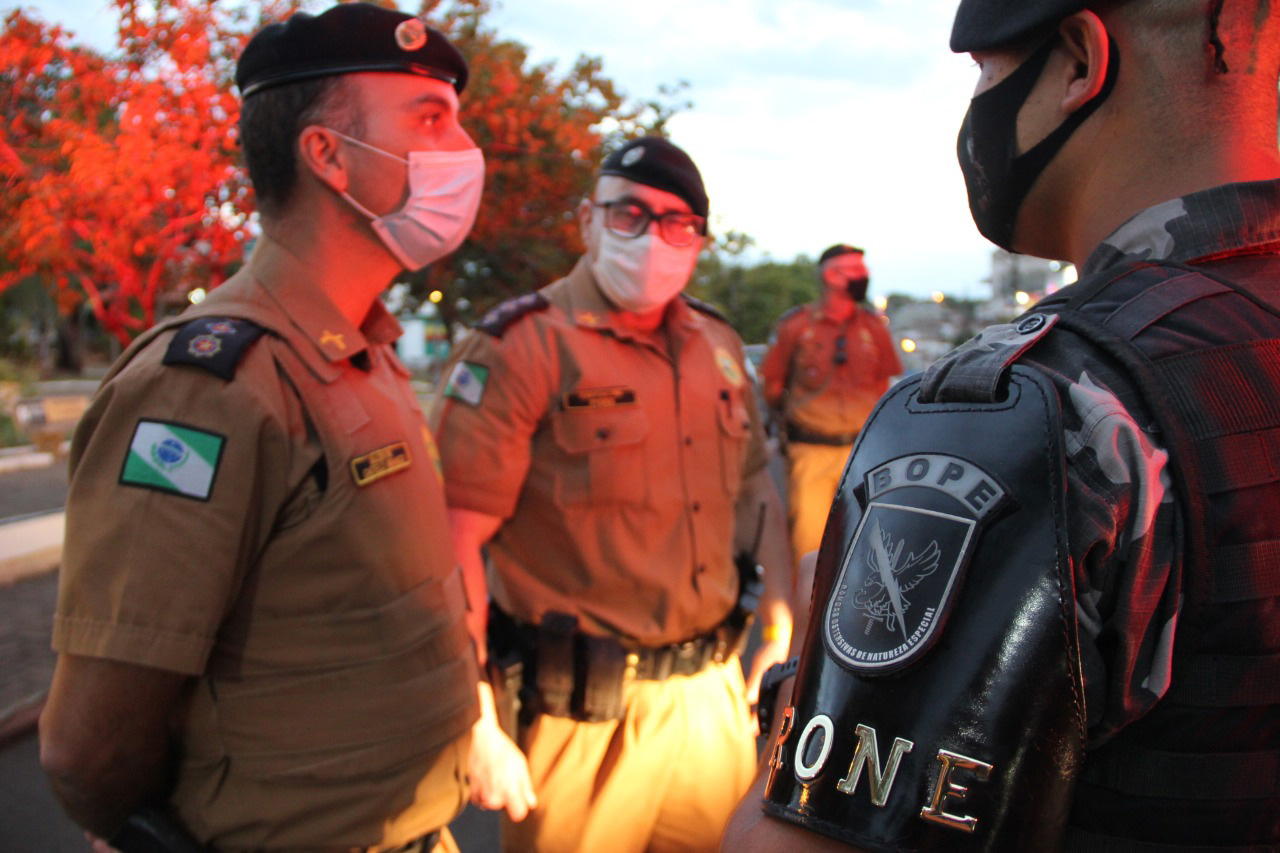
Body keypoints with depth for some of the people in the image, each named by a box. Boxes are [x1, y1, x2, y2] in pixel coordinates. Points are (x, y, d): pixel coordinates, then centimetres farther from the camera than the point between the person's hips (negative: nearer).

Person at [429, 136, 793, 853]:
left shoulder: (717, 345, 7)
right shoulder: (522, 346, -13)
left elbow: (757, 489, 18)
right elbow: (453, 543, -17)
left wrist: (783, 634, 13)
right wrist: (476, 726, -20)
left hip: (713, 693, 6)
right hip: (583, 715, -6)